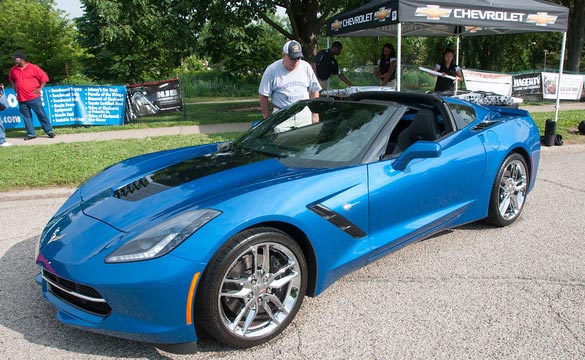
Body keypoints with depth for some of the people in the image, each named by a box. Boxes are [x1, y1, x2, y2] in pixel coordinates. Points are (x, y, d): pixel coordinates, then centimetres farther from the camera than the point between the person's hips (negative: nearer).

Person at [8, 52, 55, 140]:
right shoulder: (13, 69, 11)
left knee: (41, 114, -1)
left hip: (33, 97, -5)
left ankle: (49, 131, 6)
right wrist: (15, 87, 16)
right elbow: (11, 79, 29)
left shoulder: (33, 67, -4)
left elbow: (44, 77, -3)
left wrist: (40, 88, -7)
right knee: (26, 116, 7)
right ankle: (31, 133, 13)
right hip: (21, 99, 5)